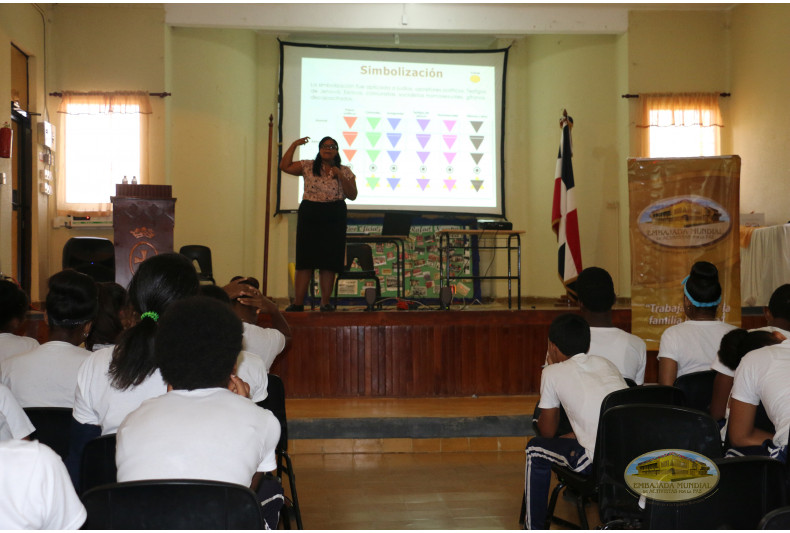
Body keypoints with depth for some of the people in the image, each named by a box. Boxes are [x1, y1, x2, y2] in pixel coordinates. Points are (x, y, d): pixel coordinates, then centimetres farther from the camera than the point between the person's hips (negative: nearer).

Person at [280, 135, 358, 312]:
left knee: (329, 261, 0)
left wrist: (341, 177, -10)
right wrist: (294, 145, 3)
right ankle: (298, 302, 2)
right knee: (304, 260, -1)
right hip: (309, 216, 0)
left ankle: (325, 302, 7)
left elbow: (352, 196, 1)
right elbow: (284, 166, 6)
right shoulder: (308, 167, 8)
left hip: (334, 218, 0)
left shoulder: (345, 171, 7)